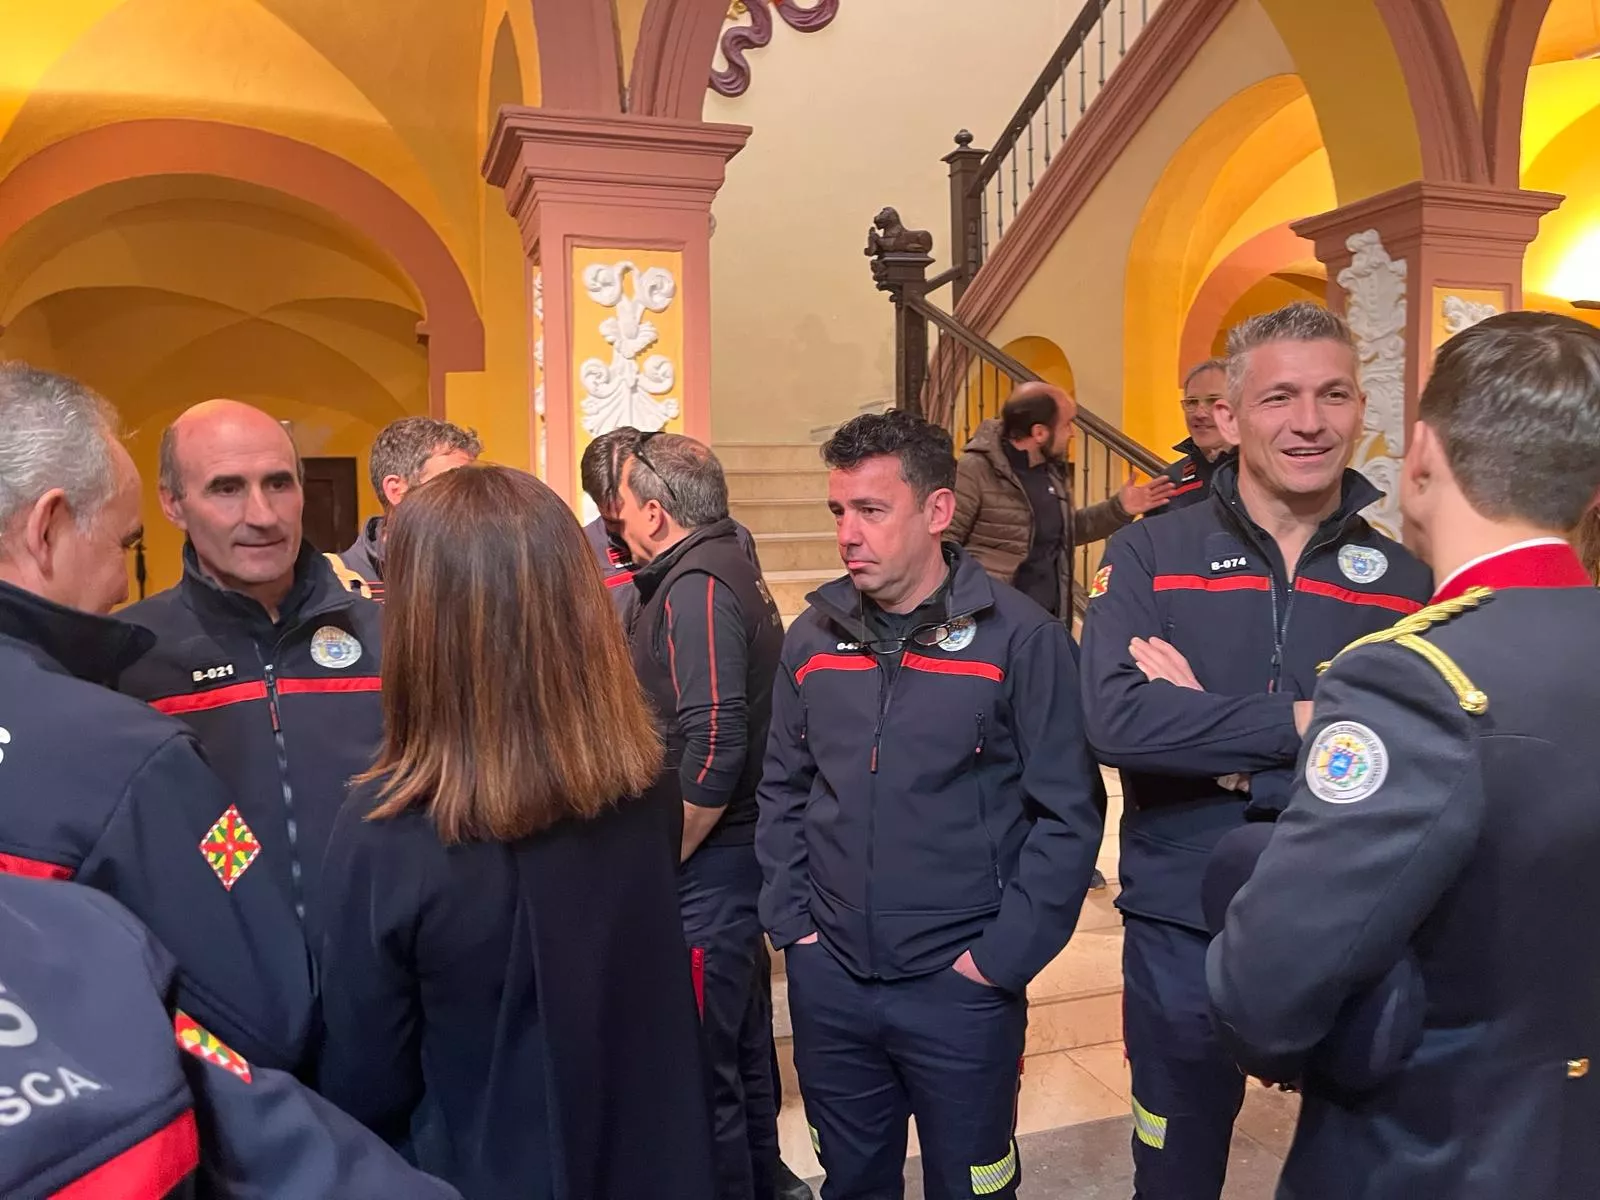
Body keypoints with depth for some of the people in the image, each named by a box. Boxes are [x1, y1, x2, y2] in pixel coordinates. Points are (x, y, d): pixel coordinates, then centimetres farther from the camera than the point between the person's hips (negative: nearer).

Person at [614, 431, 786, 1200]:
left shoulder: (696, 588, -18)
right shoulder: (727, 571, 11)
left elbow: (713, 748, -27)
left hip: (704, 863, -10)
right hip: (733, 851, 10)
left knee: (700, 1070, 5)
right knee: (742, 1052, 22)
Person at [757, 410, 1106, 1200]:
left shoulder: (1019, 638, -12)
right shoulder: (813, 635, 1)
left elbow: (1069, 813, -10)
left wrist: (1001, 957, -12)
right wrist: (789, 920, 3)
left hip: (960, 988, -3)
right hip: (828, 979, 4)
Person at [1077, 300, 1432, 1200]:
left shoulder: (1410, 578, -2)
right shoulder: (1149, 556, -7)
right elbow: (1116, 720, -22)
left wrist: (1211, 733, -20)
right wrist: (1309, 721, -22)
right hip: (1184, 931, -1)